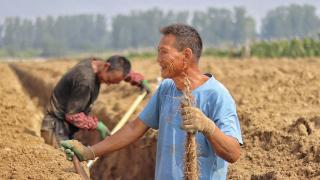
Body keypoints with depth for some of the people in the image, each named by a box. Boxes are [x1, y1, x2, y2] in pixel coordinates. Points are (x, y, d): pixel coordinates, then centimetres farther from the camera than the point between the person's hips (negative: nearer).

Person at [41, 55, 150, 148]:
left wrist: (139, 80, 28)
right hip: (56, 127, -10)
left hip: (66, 128, 10)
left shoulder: (95, 63, 2)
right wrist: (97, 125, -14)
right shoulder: (85, 80, -26)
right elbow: (72, 115, -21)